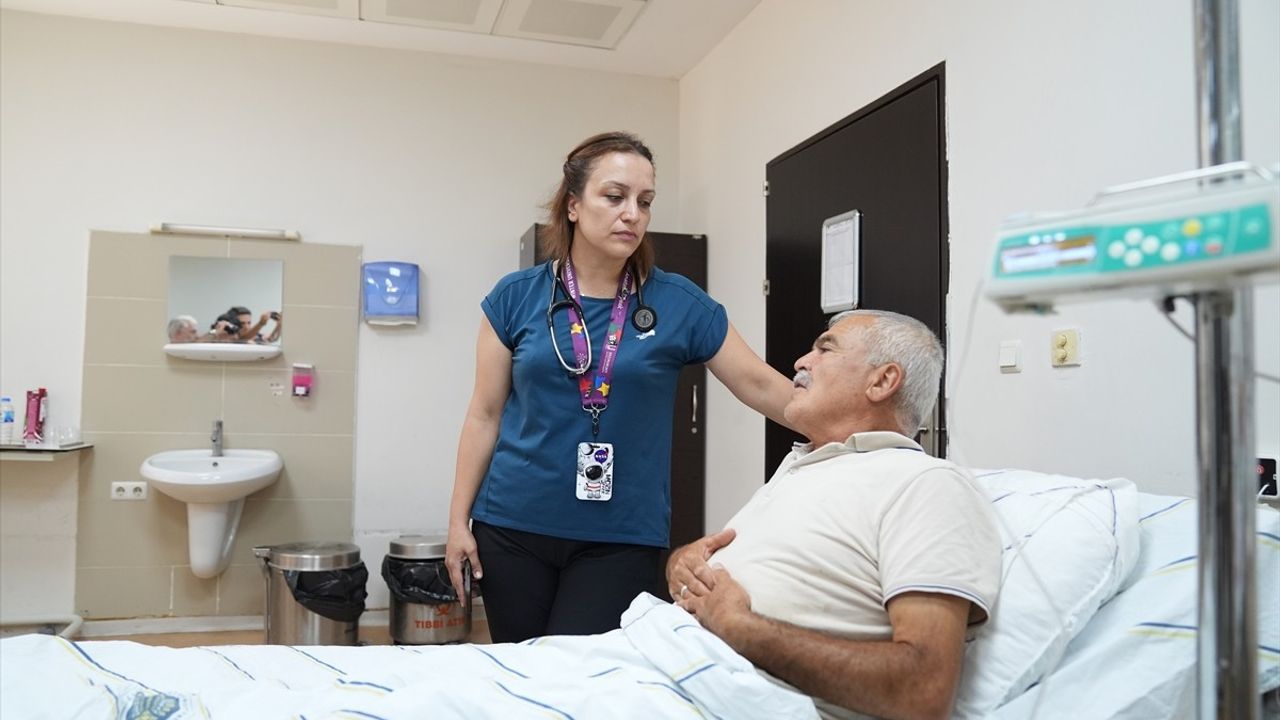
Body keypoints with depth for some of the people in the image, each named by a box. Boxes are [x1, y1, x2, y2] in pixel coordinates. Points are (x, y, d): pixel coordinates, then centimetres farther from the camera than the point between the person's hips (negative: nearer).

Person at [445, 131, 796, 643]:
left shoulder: (679, 304, -2)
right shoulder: (516, 297, 0)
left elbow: (760, 385, 0)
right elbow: (485, 415, 4)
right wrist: (459, 519, 4)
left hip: (623, 538, -1)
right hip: (514, 528, 2)